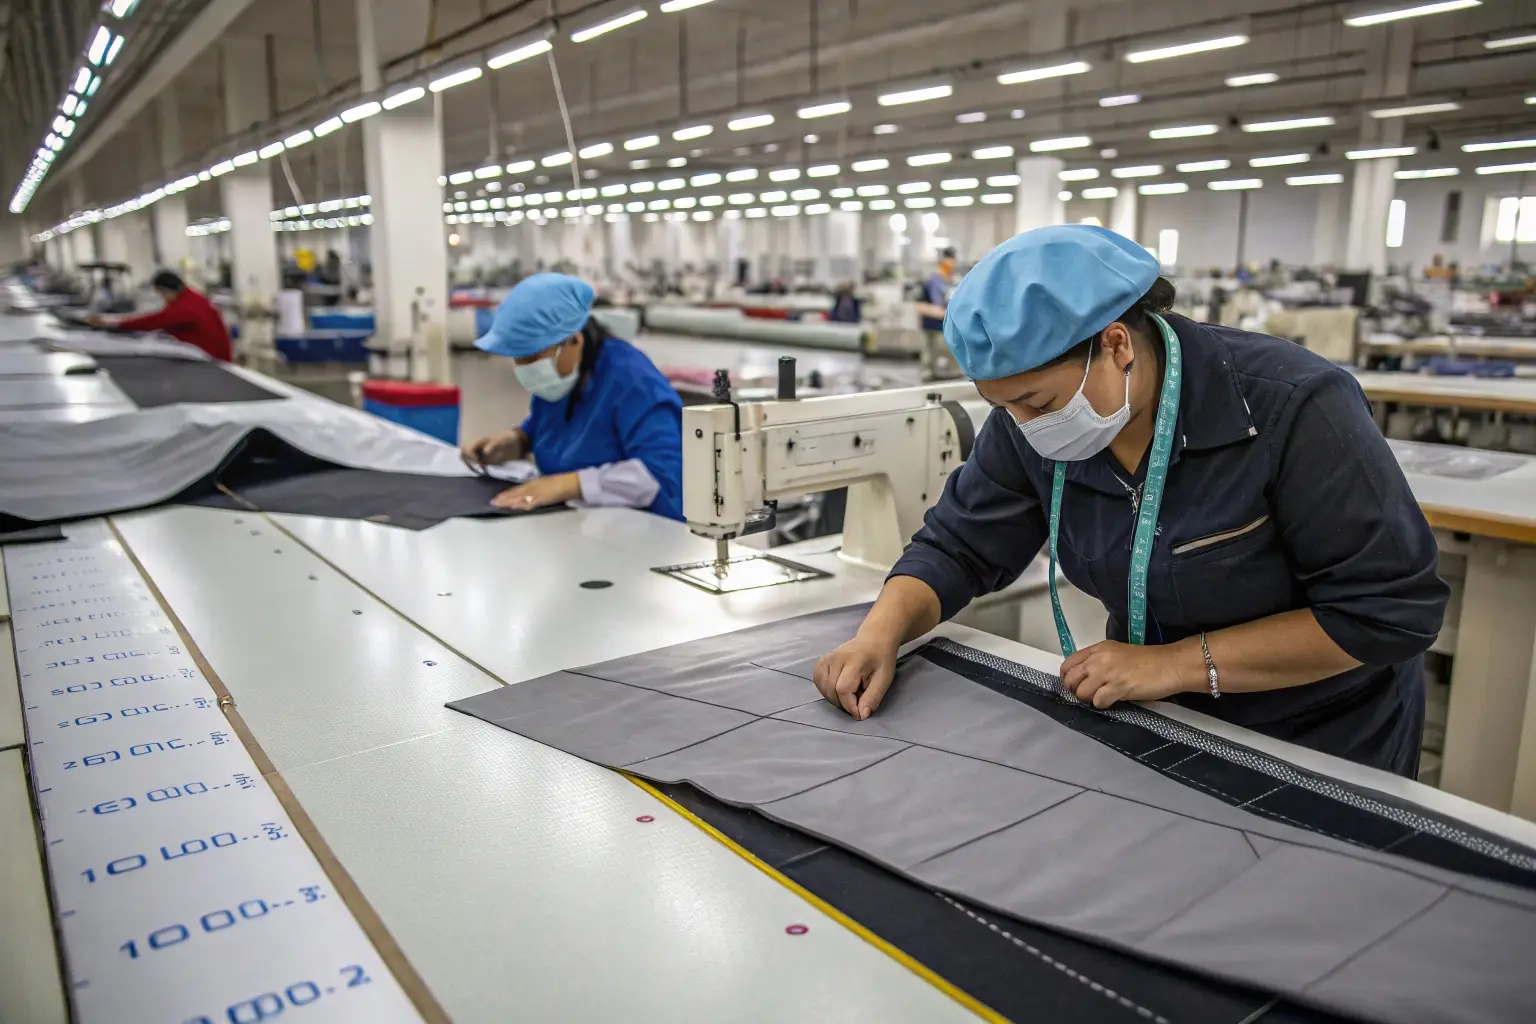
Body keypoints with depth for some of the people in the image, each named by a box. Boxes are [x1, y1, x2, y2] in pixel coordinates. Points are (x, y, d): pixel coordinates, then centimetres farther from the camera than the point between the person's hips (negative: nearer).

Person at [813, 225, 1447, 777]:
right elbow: (958, 547, -5)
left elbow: (1390, 610, -25)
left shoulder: (1293, 408, -28)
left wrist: (1176, 663, -29)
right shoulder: (1028, 425, -14)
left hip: (1318, 743, -4)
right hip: (1153, 725, 4)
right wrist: (880, 633, -24)